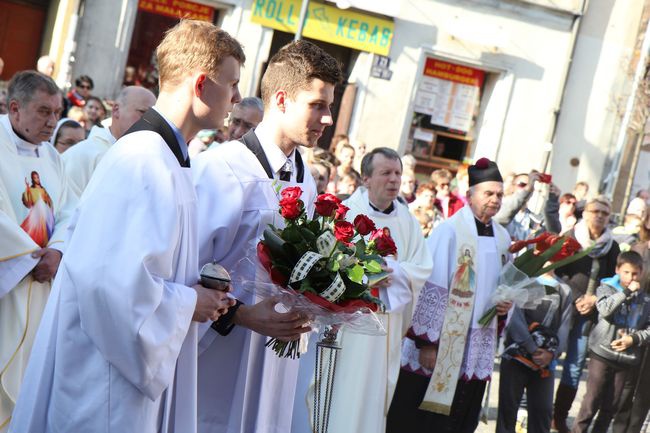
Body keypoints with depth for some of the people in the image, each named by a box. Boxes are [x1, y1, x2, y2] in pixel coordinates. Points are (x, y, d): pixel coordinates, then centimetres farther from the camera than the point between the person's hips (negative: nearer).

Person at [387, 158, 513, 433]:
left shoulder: (502, 239, 9)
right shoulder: (450, 231, -11)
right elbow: (430, 289, -14)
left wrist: (505, 307, 0)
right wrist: (426, 342, -17)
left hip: (475, 353, 6)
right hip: (438, 349, -6)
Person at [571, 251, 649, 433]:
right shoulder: (606, 288, 0)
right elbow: (605, 309, -19)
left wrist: (634, 339, -10)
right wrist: (627, 292, -19)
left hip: (628, 358, 3)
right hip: (602, 354, -3)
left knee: (612, 404, 10)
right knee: (592, 400, -1)